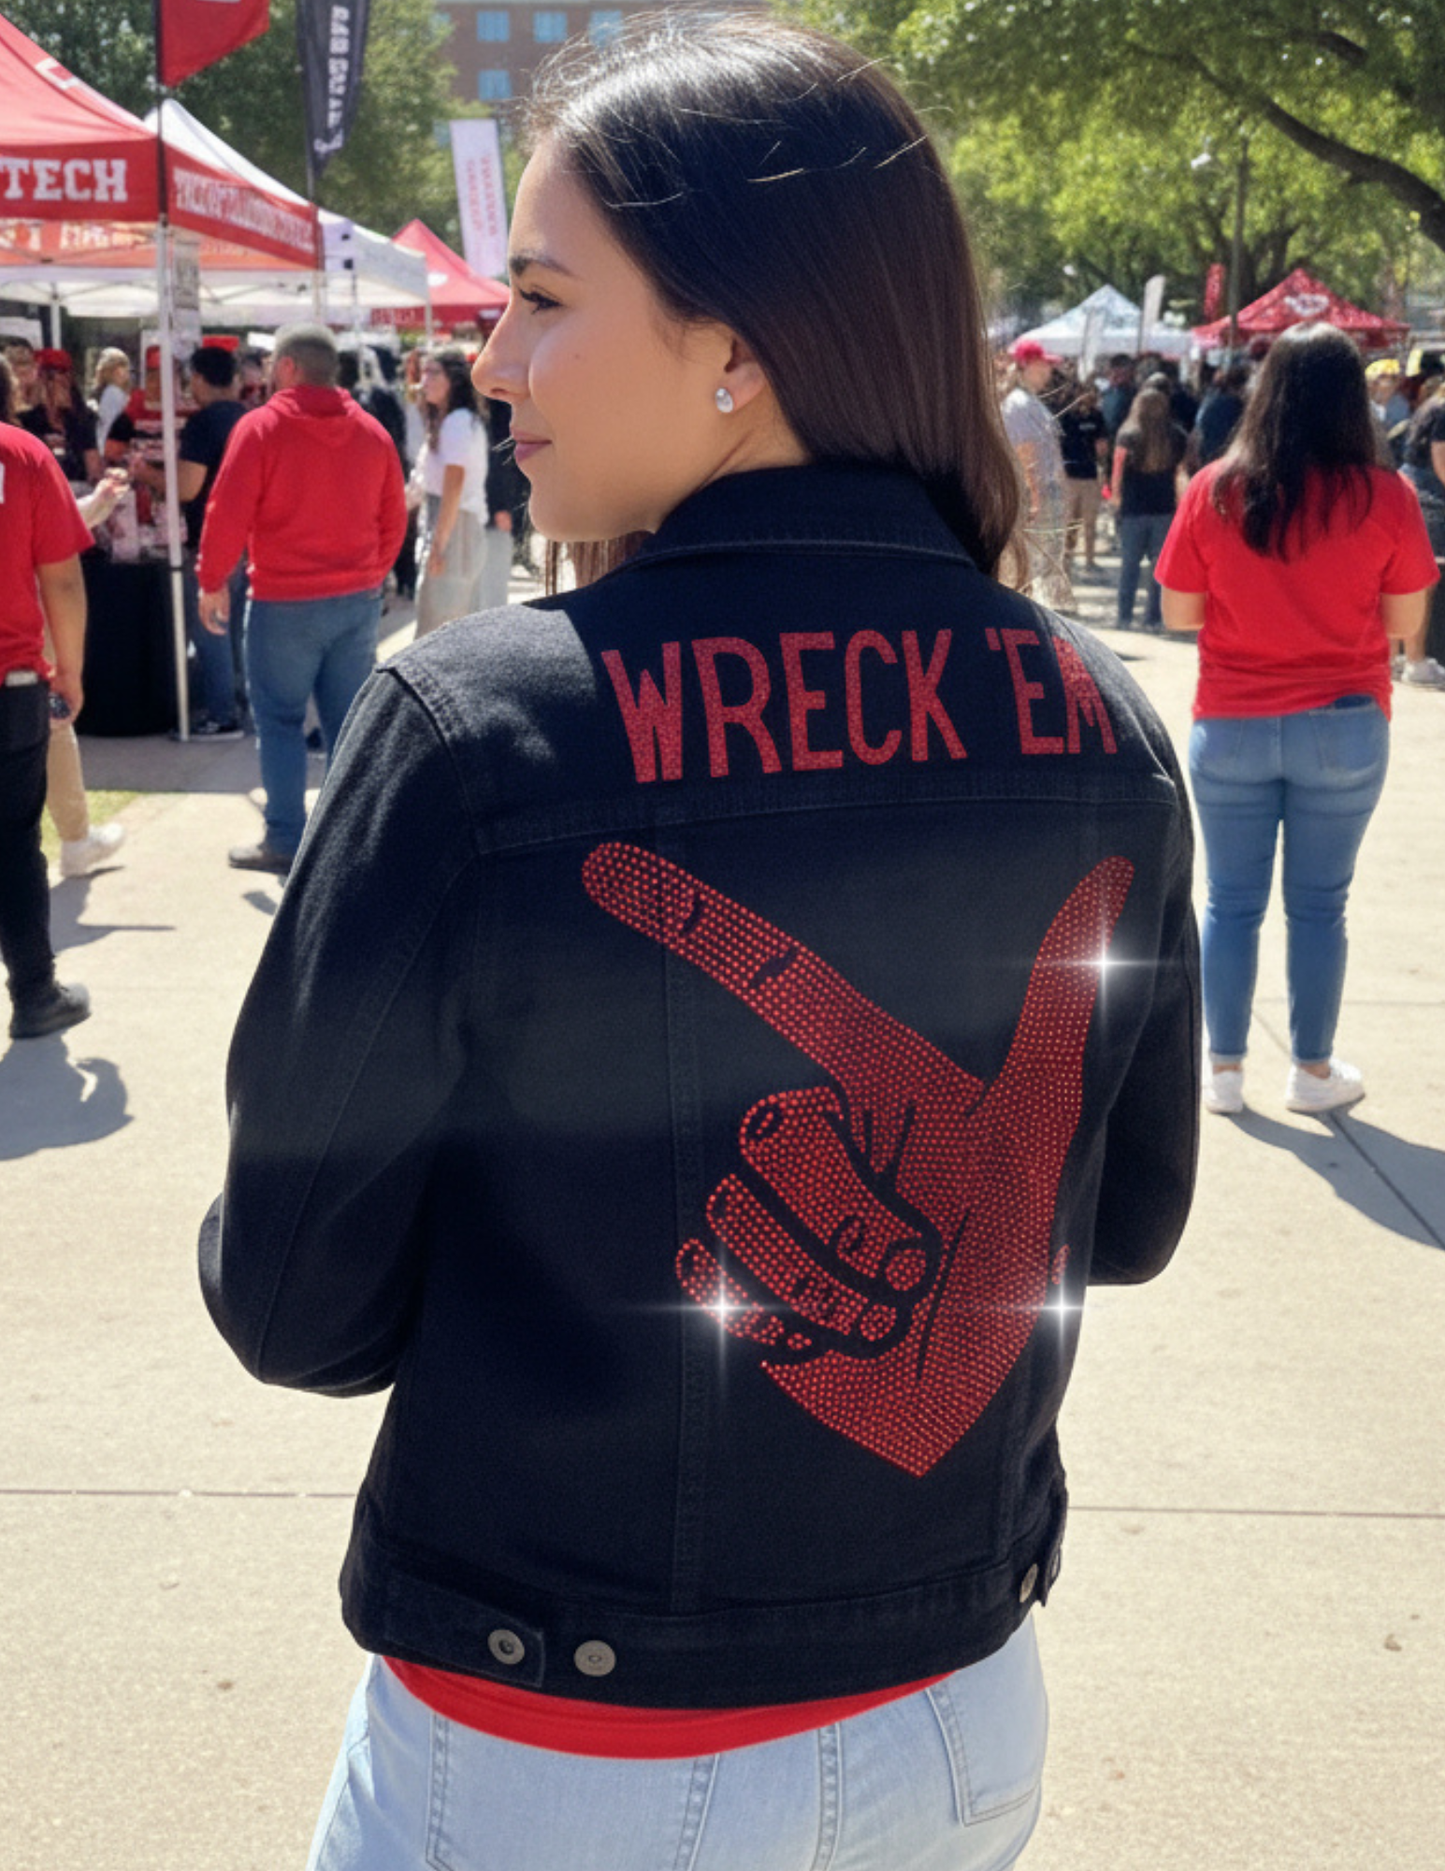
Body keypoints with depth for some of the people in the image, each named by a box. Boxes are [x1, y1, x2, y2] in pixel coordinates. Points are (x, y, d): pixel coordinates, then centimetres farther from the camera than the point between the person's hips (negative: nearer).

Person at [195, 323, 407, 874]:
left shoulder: (261, 427, -9)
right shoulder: (371, 431, 6)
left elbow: (228, 513, -11)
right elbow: (393, 518, 11)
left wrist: (212, 580, 1)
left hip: (285, 601, -4)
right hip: (360, 598, 5)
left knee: (279, 720, 5)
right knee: (350, 721, 9)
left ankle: (284, 841, 6)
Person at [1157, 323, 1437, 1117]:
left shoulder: (1215, 490, -8)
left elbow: (1179, 613, -2)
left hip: (1231, 725, 0)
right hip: (1344, 726, 0)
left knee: (1231, 902, 12)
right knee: (1318, 905, 11)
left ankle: (1224, 1067, 19)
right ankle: (1312, 1070, 22)